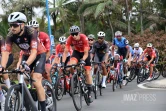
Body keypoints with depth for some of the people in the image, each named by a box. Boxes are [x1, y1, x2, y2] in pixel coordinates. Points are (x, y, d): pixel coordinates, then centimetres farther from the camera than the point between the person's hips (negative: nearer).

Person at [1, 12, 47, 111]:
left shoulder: (31, 32, -31)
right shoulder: (11, 35, -19)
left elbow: (34, 51, -39)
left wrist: (26, 64, -56)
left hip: (39, 55, -5)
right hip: (27, 55, 5)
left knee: (36, 81, -19)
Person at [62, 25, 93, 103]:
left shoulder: (84, 38, -33)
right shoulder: (70, 39, -27)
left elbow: (86, 53, -31)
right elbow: (65, 52, -26)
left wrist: (82, 60, -48)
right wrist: (63, 63, -37)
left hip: (85, 53, -2)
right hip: (76, 52, 2)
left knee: (87, 73, -2)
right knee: (71, 65, -31)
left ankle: (89, 92, 9)